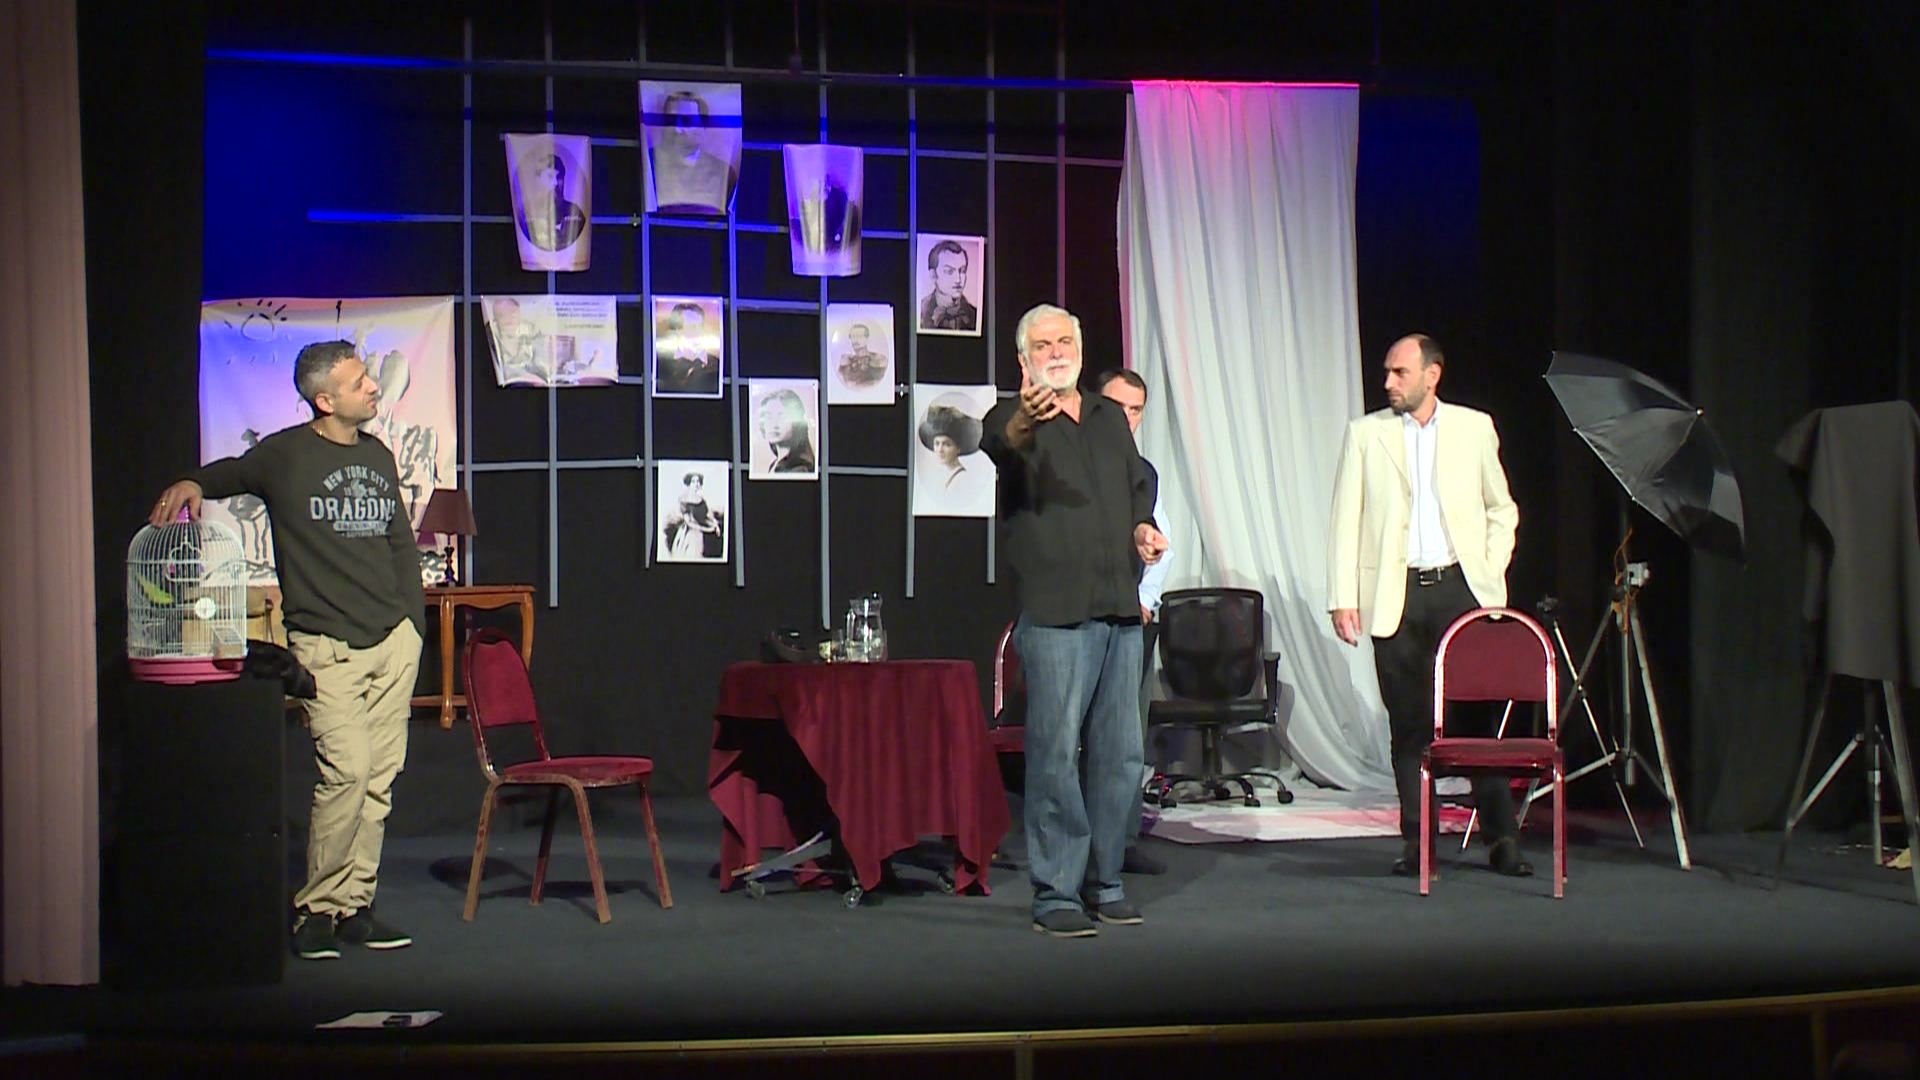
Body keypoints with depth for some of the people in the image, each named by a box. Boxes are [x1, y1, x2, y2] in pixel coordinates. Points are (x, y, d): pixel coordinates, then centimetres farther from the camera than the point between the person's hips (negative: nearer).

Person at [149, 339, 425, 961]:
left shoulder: (378, 457, 15)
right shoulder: (285, 455, -1)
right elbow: (230, 474, 16)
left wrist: (413, 619, 14)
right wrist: (192, 483, -7)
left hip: (393, 637, 5)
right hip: (325, 645, -5)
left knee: (380, 779, 3)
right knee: (347, 770, -15)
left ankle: (354, 906, 11)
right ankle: (317, 908, -3)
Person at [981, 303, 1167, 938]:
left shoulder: (1110, 418, 18)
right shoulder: (1014, 420, -2)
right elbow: (1000, 443, -27)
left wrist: (1144, 528, 8)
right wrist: (1022, 424, -50)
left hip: (1120, 608, 6)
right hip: (1054, 612, -6)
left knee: (1120, 753, 10)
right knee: (1055, 753, -7)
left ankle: (1103, 883, 21)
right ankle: (1055, 893, 1)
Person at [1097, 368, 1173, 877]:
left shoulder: (1145, 472, 17)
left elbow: (1161, 544, 16)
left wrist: (1145, 598, 0)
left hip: (1137, 613, 6)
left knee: (1132, 730, 6)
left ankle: (1125, 836, 9)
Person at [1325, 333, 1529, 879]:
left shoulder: (1475, 428, 8)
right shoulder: (1365, 433, 6)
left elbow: (1502, 509, 16)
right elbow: (1345, 522, 4)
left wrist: (1491, 573, 4)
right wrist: (1343, 597, -3)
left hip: (1460, 585, 0)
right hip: (1396, 595, 0)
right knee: (1408, 723, 3)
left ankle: (1502, 838, 7)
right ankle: (1416, 842, 12)